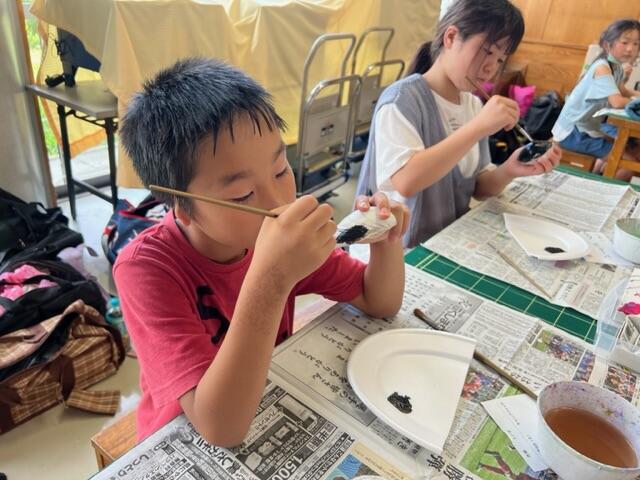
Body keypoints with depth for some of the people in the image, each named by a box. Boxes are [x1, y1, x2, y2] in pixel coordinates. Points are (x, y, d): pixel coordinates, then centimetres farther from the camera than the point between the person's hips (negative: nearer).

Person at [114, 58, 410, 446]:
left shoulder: (287, 234, -12)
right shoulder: (146, 269, -23)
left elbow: (381, 304, -5)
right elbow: (221, 428, -30)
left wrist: (387, 242, -23)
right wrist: (269, 280, -39)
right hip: (187, 443, -2)